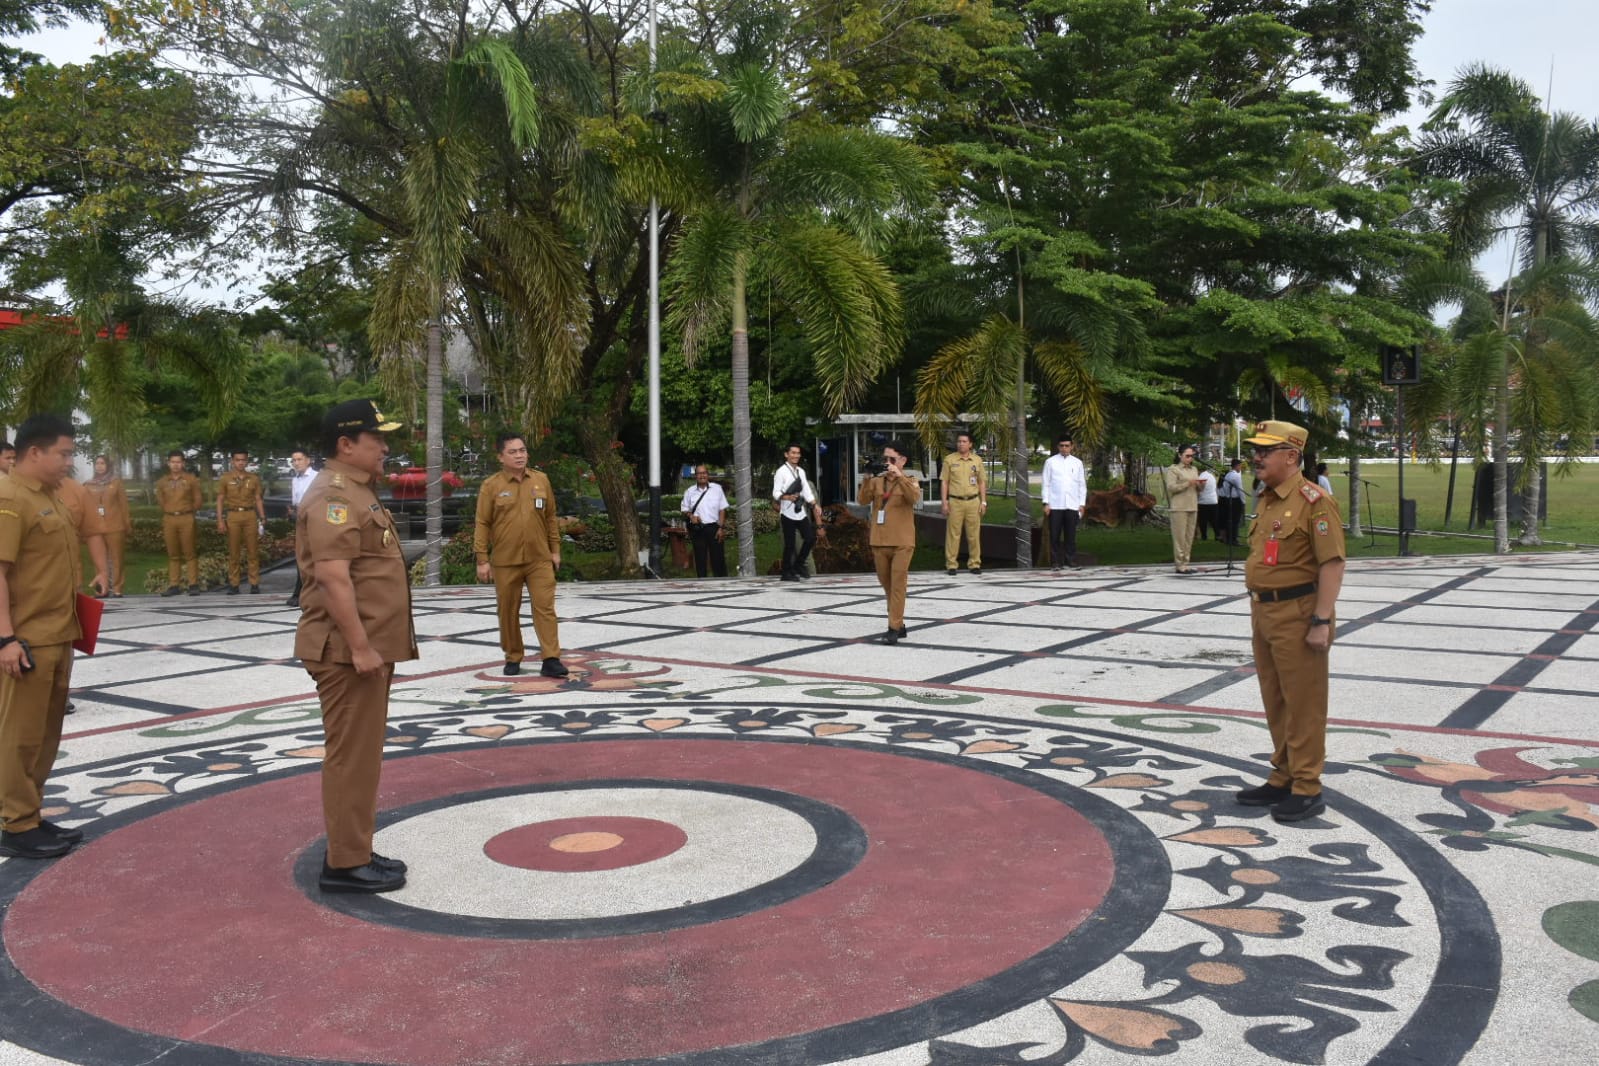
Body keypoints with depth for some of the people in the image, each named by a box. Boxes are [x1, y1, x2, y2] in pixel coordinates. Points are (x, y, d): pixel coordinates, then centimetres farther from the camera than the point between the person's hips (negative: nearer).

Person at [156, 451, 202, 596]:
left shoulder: (191, 479, 4)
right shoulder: (162, 482, 10)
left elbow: (197, 500, 6)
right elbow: (160, 501, 17)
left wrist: (188, 511, 7)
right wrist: (169, 511, 12)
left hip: (186, 519, -2)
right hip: (169, 520, 3)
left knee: (189, 553, -3)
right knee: (172, 554, 5)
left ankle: (193, 585, -2)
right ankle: (173, 585, 6)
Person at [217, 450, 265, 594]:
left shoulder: (254, 479, 7)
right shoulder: (225, 479, 4)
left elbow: (258, 500, 9)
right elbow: (220, 500, 4)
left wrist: (262, 519, 2)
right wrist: (220, 520, -5)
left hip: (250, 515, 1)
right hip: (233, 516, -1)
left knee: (253, 551, 1)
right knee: (233, 552, 3)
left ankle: (254, 584, 4)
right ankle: (234, 584, 7)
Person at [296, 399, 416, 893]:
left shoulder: (356, 491, 17)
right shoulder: (333, 496, -16)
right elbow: (333, 577, -25)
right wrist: (360, 647, -25)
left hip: (369, 645, 11)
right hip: (348, 649, -11)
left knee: (362, 753, 16)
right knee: (350, 754, -4)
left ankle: (357, 851, 25)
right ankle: (344, 863, 3)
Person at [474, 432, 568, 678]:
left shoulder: (541, 480, 6)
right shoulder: (491, 486, -2)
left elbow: (550, 518, 12)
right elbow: (482, 524, -2)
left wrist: (555, 550, 10)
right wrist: (482, 560, -6)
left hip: (539, 559, 1)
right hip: (505, 561, -1)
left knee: (545, 608, -5)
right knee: (508, 611, 8)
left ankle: (551, 659, -5)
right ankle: (513, 658, 22)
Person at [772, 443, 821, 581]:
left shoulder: (801, 471, 14)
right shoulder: (781, 472, -8)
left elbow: (806, 491, 15)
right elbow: (776, 493, -13)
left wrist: (815, 505, 3)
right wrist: (788, 497, -31)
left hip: (801, 512, 7)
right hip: (788, 513, -7)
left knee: (811, 538, 5)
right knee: (789, 544, -2)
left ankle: (799, 565, 23)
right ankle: (787, 572, 10)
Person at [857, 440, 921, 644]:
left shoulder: (909, 482, 0)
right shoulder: (877, 482, 9)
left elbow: (915, 497, -22)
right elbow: (864, 500, -5)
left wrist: (899, 476, -28)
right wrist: (867, 479, -17)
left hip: (902, 542, -5)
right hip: (879, 542, 5)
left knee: (898, 585, -7)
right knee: (887, 584, 13)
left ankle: (894, 629, -7)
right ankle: (898, 624, 25)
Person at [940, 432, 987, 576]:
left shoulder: (977, 460, 10)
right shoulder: (949, 459, 4)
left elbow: (982, 482, 13)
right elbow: (945, 482, 4)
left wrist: (983, 502, 6)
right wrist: (944, 502, -2)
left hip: (973, 501, 2)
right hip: (955, 501, -2)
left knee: (974, 534, 2)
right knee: (953, 534, -2)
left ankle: (974, 563, 11)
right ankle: (951, 564, 3)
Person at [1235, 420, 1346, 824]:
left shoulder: (1313, 501, -14)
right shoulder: (1266, 500, 13)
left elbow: (1332, 564, -18)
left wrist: (1321, 621, -21)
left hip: (1297, 617, -9)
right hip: (1264, 613, 9)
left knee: (1302, 705, -1)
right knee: (1275, 703, 16)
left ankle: (1307, 790, 7)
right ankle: (1283, 779, 27)